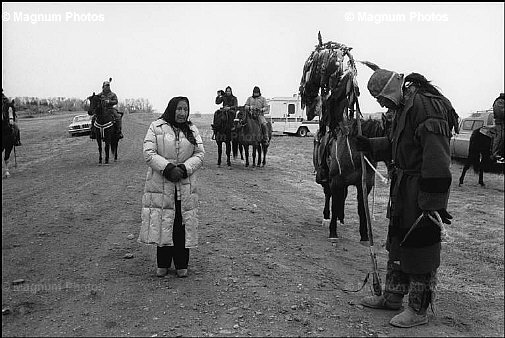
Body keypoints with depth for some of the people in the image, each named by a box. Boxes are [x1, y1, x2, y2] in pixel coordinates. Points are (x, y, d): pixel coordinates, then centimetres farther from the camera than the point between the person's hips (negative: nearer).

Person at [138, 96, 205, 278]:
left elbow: (200, 154, 4)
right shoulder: (156, 127, 0)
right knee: (162, 224, 3)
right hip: (160, 185, -2)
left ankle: (182, 264, 18)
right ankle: (163, 264, 19)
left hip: (185, 186, 2)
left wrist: (184, 168, -12)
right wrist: (167, 167, -19)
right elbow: (148, 154, -7)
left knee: (182, 226, 5)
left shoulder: (192, 130, 10)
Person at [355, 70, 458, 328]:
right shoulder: (404, 107, 12)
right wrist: (369, 145, 8)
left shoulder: (426, 105, -21)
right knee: (397, 241, 18)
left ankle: (418, 310, 16)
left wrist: (434, 202, -26)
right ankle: (392, 297, 33)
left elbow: (437, 158, -26)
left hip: (423, 188, -10)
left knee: (420, 245, 1)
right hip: (404, 185, 10)